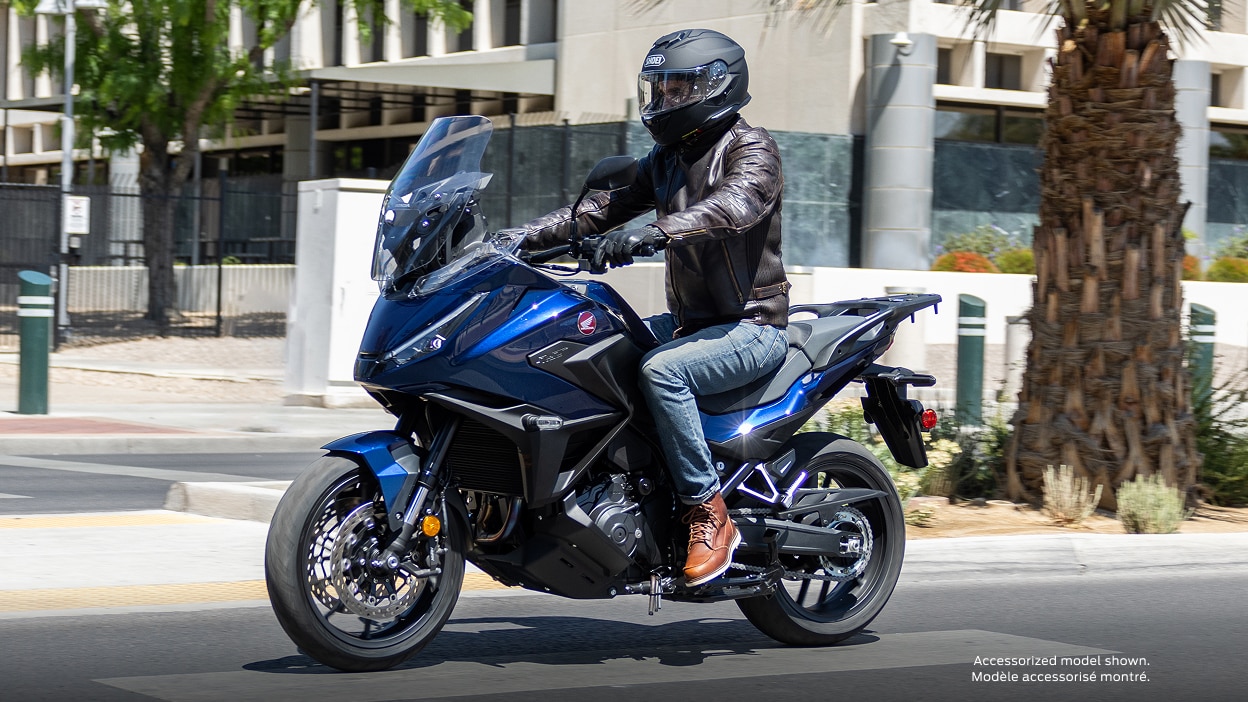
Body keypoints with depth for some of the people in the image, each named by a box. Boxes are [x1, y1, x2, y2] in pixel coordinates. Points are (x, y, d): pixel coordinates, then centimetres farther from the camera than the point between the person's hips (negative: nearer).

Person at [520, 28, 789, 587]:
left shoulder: (750, 147, -10)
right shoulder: (667, 161, 16)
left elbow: (735, 204, -31)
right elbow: (603, 207, 11)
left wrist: (652, 233, -46)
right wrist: (526, 236, -4)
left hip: (752, 326, -9)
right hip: (688, 322, 9)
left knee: (660, 370, -33)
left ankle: (709, 516, -27)